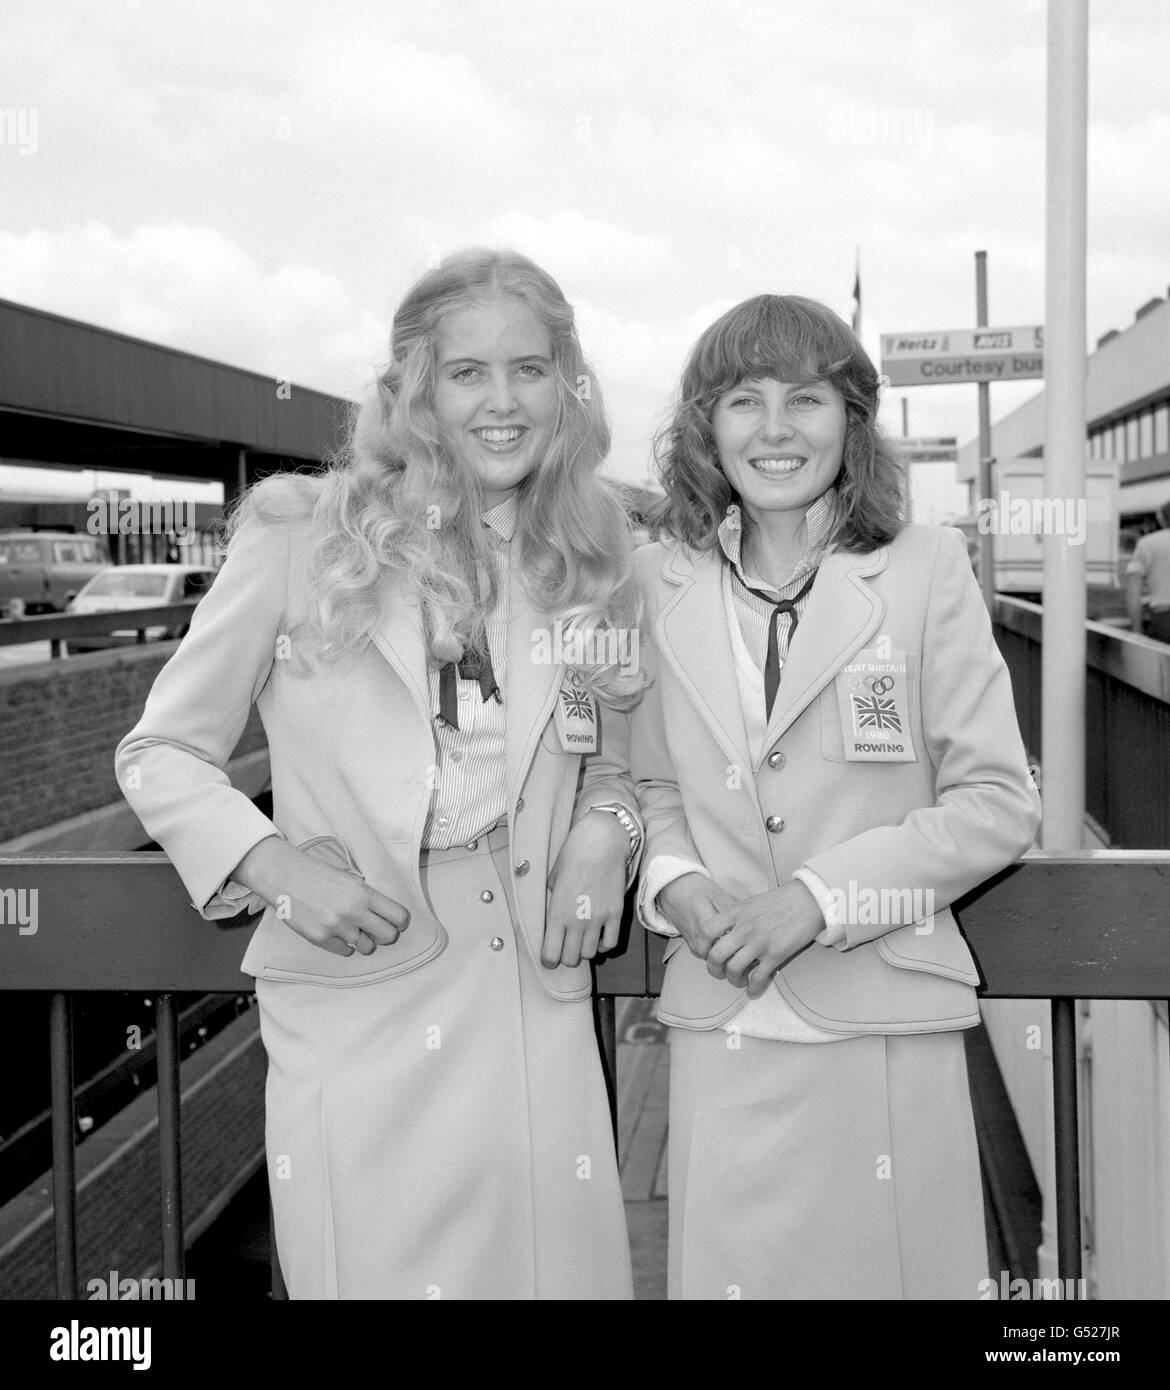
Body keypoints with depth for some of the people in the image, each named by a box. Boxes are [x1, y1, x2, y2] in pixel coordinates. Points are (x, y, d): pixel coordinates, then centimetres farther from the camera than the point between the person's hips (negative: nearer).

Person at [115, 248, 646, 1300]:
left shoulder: (590, 561, 6)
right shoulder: (304, 535, -4)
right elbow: (159, 754, 2)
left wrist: (605, 830, -2)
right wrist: (274, 864, -14)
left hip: (542, 1010, 3)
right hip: (358, 1014, -3)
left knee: (565, 1268, 9)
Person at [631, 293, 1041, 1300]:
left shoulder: (925, 570, -3)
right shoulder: (662, 584, 4)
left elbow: (998, 802, -5)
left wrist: (818, 897, -14)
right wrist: (675, 881, -7)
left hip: (886, 1031, -2)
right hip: (718, 1029, 2)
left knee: (896, 1268, 8)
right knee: (729, 1270, 9)